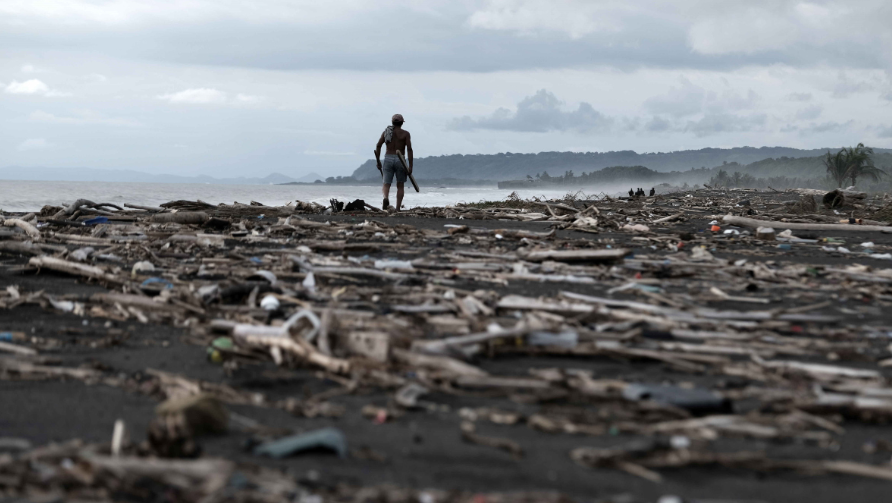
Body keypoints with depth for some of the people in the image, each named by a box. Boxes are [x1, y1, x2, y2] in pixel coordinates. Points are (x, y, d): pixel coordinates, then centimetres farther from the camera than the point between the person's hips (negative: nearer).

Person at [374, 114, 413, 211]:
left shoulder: (386, 132, 8)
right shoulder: (405, 133, 0)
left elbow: (378, 146, 1)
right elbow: (409, 149, -9)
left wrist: (378, 162, 8)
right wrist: (410, 166, -9)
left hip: (388, 159, 1)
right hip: (400, 161, -1)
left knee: (386, 184, 1)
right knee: (400, 186, 14)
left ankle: (386, 198, -33)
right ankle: (398, 209, 11)